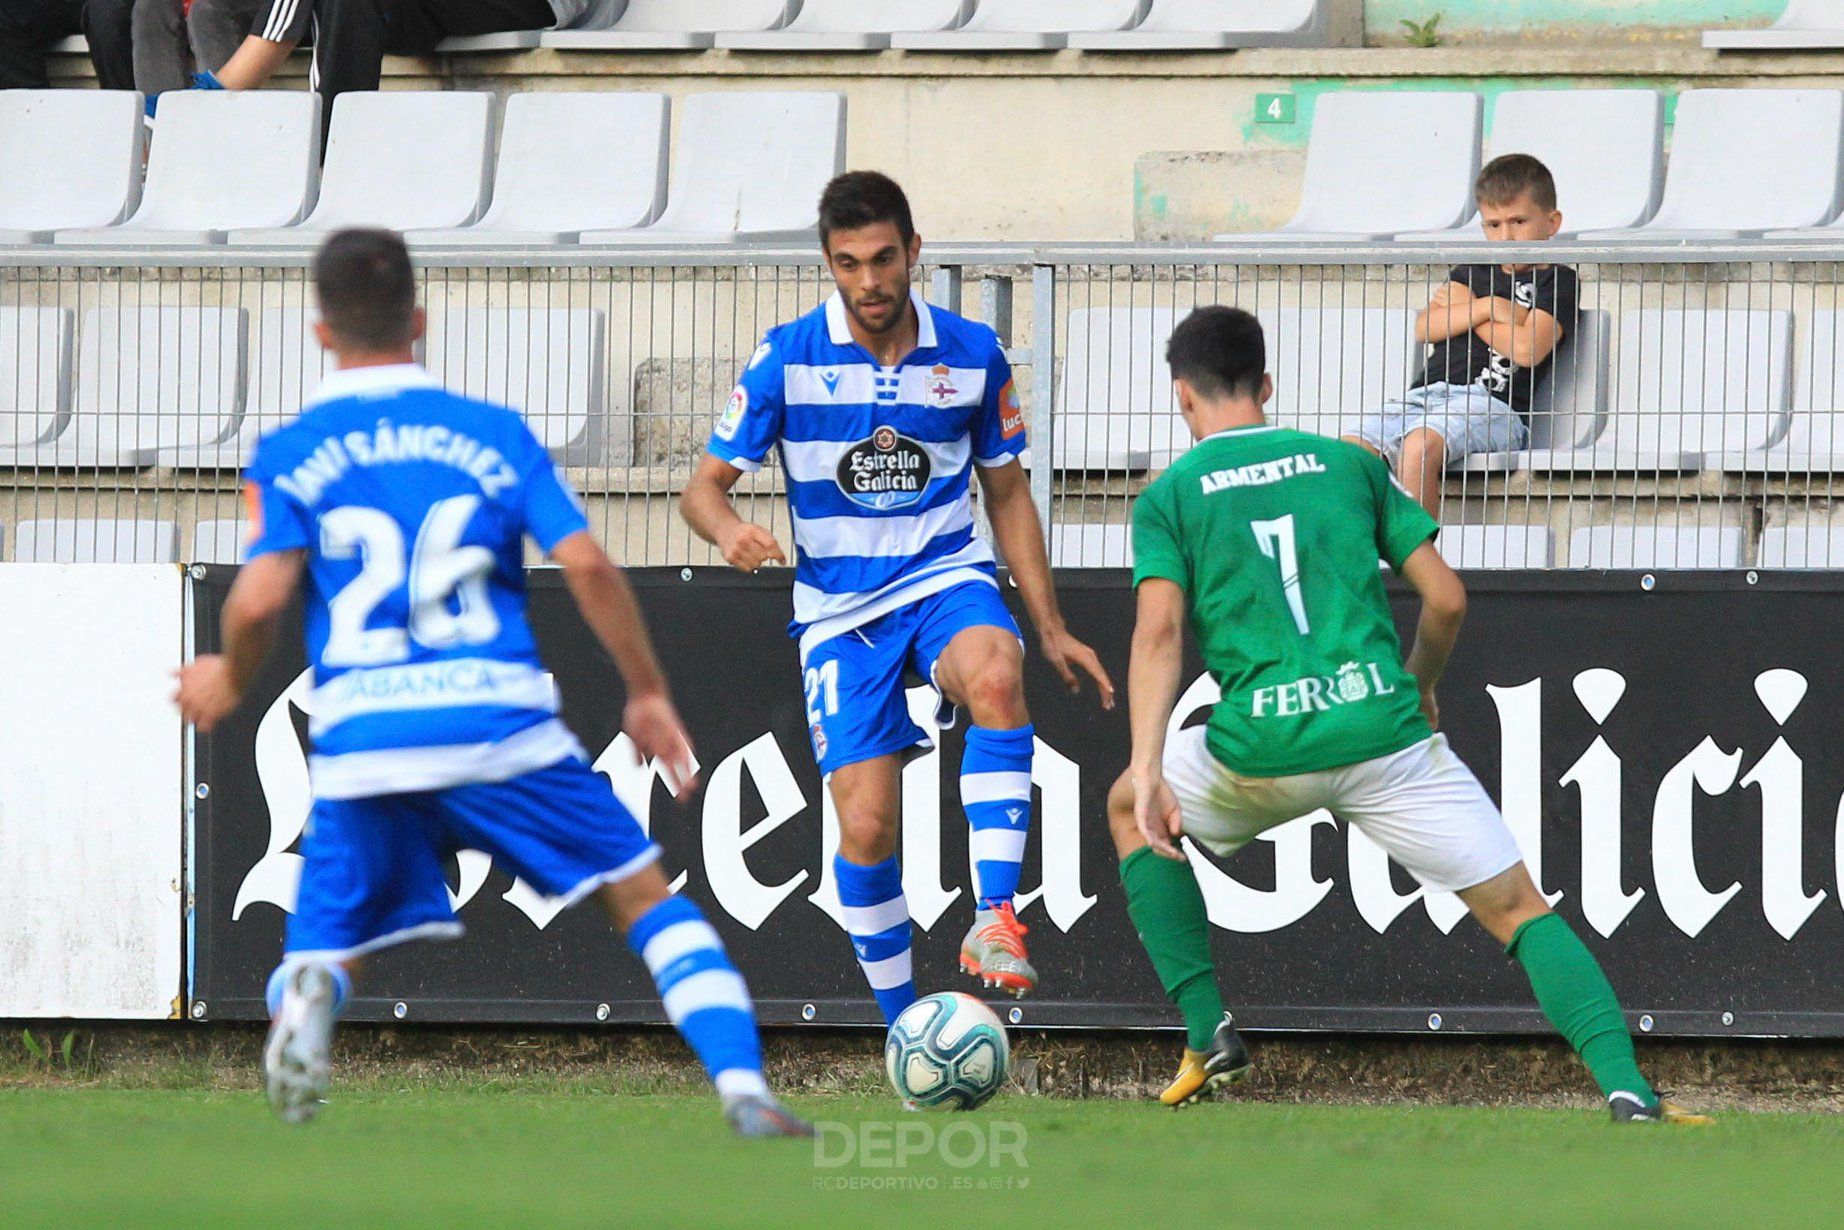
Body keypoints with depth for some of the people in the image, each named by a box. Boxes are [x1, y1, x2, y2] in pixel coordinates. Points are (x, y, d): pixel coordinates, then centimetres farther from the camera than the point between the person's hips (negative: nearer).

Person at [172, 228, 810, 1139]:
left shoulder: (288, 455, 6)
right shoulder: (493, 433, 7)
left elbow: (259, 597, -7)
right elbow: (586, 566, -1)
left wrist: (230, 681, 14)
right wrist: (648, 694, 9)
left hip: (360, 738, 0)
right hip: (501, 720, 0)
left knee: (325, 952, 14)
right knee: (644, 895, 11)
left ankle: (305, 996, -25)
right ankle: (743, 1090, -6)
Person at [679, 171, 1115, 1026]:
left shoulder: (972, 354, 0)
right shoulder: (788, 359, -6)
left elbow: (1007, 496, 11)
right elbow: (705, 485, -3)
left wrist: (1052, 631, 8)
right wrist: (728, 529, -28)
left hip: (947, 578, 0)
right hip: (840, 609, 0)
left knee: (995, 675, -35)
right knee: (866, 826, -10)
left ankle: (996, 917, -38)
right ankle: (904, 1029, 9)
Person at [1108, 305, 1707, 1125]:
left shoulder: (1168, 496, 9)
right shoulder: (1348, 464, 14)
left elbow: (1160, 632, -7)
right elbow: (1445, 600, 11)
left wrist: (1148, 768, -14)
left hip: (1263, 748, -1)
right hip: (1383, 730, 1)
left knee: (1127, 809, 29)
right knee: (1519, 910, 5)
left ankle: (1206, 1033, 19)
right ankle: (1625, 1088, -18)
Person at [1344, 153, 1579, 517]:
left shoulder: (1557, 282, 8)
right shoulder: (1472, 272, 27)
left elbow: (1526, 348, -9)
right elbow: (1425, 328, 12)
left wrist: (1463, 312, 5)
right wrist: (1487, 308, -2)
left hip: (1494, 406, -7)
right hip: (1426, 394, 7)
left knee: (1417, 449, -36)